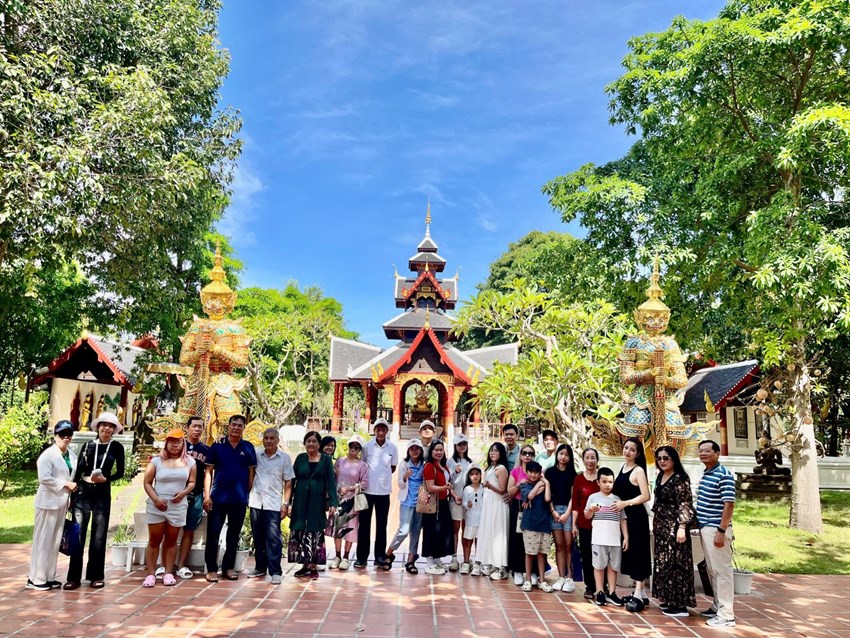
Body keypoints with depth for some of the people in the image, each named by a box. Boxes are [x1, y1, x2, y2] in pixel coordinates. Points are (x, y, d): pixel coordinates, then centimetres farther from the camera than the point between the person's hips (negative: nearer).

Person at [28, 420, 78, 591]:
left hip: (63, 503, 7)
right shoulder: (48, 454, -11)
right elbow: (44, 478, -21)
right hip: (48, 502, -7)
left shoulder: (72, 455, 9)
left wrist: (72, 487, 4)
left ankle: (49, 576, 20)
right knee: (43, 540, 0)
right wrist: (65, 484, -17)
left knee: (55, 540, 11)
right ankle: (36, 578, 9)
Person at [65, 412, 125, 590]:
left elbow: (120, 473, 4)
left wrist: (105, 479, -14)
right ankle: (74, 577, 8)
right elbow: (78, 471, 3)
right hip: (83, 492, 0)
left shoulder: (117, 448, 2)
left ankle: (96, 576, 15)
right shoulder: (88, 446, 3)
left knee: (99, 536, 5)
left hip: (102, 494, 0)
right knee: (77, 535, -1)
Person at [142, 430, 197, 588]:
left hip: (178, 506, 1)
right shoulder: (156, 460, -1)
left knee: (171, 541, 9)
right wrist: (155, 499, -14)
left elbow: (192, 482, 7)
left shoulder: (189, 462, 4)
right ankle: (151, 574, 10)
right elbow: (147, 483, -1)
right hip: (156, 505, -1)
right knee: (154, 540, 4)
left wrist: (184, 492, -12)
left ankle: (168, 573, 14)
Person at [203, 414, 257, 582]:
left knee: (234, 535, 11)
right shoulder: (217, 446, 0)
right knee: (213, 534, 2)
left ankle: (228, 567, 23)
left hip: (240, 499, 2)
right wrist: (207, 495, -7)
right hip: (218, 498, -1)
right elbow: (209, 471, 0)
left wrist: (248, 494, 3)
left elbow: (251, 473, 7)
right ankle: (211, 569, 12)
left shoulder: (248, 448, 3)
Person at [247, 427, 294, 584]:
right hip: (256, 502, 3)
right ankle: (260, 567, 25)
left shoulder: (285, 458, -1)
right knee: (258, 537, 12)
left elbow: (288, 483, 1)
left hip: (273, 504, -3)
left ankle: (275, 572, -2)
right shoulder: (255, 454, 4)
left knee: (273, 538, -7)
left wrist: (286, 504, -5)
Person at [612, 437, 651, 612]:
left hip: (636, 517, -8)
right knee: (629, 553, 11)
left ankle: (638, 595, -6)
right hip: (625, 517, 8)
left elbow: (645, 496, -19)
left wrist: (626, 503, -23)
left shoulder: (638, 470, -11)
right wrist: (618, 504, 5)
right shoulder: (623, 467, 11)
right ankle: (641, 594, 20)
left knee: (637, 552, -7)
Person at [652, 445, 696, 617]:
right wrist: (655, 524, 19)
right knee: (663, 563, 13)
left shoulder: (680, 478, -13)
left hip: (674, 527, -9)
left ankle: (680, 605, 2)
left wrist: (682, 527, -24)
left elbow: (685, 505, -18)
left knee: (675, 563, -5)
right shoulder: (660, 477, 12)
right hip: (662, 527, 9)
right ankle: (670, 599, 23)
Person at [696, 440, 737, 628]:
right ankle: (718, 606, 27)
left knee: (722, 570, -4)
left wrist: (721, 531, -21)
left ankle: (726, 615, 1)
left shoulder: (724, 475, -14)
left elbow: (729, 505, -18)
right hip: (705, 528, 9)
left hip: (716, 529, -9)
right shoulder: (705, 474, 12)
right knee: (712, 570, 16)